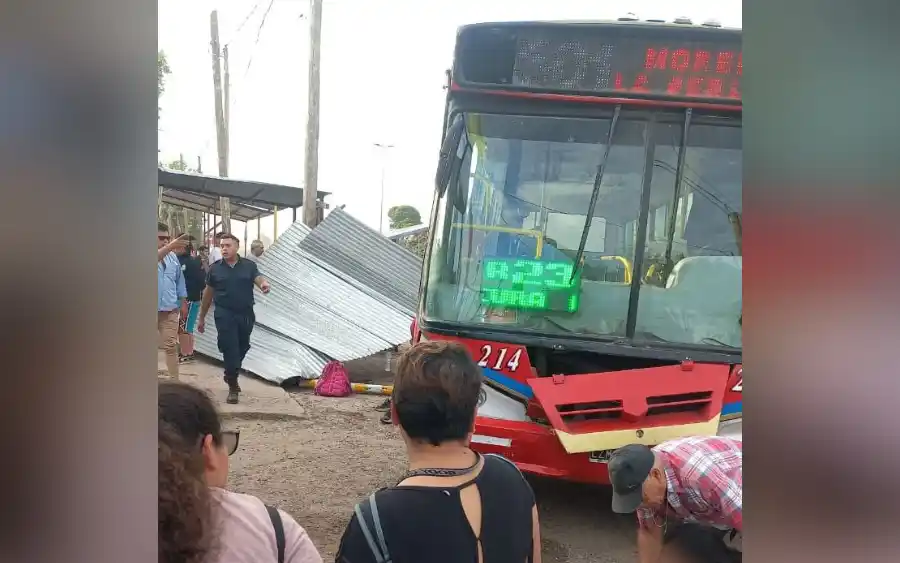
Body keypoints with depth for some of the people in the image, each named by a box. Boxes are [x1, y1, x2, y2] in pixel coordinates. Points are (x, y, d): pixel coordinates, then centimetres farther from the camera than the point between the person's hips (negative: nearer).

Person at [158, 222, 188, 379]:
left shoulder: (173, 257, 8)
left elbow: (179, 281, 16)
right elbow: (156, 258, -31)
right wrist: (169, 247, -44)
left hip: (170, 310, 4)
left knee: (171, 347, 6)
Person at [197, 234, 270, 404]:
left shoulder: (249, 265, 2)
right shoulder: (215, 268, 3)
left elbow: (258, 278, -13)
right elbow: (208, 293, 9)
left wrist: (264, 284, -40)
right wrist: (201, 318, 13)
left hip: (246, 315, 2)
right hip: (225, 315, -2)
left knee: (242, 349, 16)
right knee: (230, 350, -8)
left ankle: (230, 376, 40)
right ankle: (233, 387, -1)